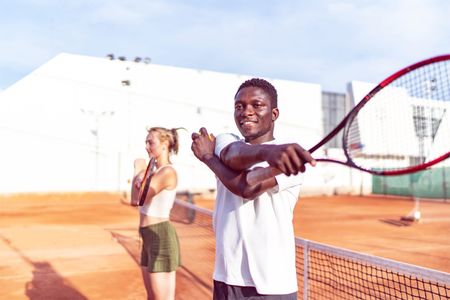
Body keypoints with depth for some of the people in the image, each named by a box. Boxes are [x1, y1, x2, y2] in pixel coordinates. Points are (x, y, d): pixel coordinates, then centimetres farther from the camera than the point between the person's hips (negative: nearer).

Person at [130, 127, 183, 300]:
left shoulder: (167, 172, -17)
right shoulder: (155, 171, 13)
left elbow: (136, 200, -18)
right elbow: (136, 199, 3)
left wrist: (138, 170, -5)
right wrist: (140, 175, -14)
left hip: (161, 237, -10)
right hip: (150, 238, 10)